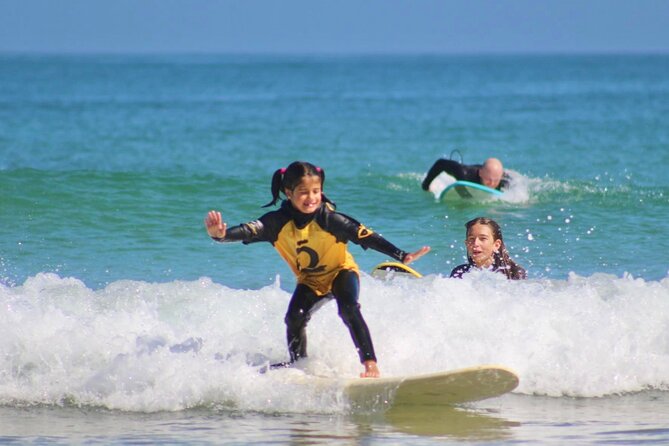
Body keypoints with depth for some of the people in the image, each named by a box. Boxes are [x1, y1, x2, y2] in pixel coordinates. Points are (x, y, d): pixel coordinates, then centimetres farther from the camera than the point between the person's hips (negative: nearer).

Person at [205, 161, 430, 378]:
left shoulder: (329, 219, -27)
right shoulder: (278, 222, -21)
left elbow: (365, 236, -31)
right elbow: (249, 231, -34)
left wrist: (401, 256, -41)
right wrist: (221, 235, -56)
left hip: (341, 272, -3)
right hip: (310, 281, 3)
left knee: (349, 310, -28)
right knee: (294, 318, -18)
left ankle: (371, 364, -25)